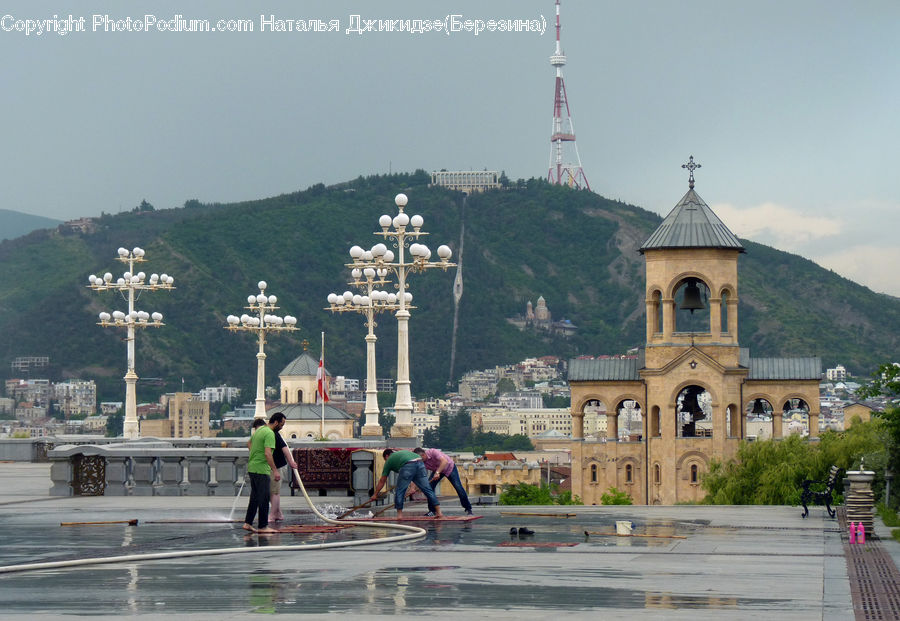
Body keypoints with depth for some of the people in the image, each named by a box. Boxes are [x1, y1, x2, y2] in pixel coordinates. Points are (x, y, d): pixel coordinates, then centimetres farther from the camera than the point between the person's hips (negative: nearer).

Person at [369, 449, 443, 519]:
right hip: (420, 463, 5)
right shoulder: (402, 452, 40)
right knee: (427, 489, 7)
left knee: (399, 491, 10)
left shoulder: (389, 460, 26)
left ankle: (399, 514, 10)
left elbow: (382, 481, 32)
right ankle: (439, 512, 4)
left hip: (407, 467, -5)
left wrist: (375, 495, 40)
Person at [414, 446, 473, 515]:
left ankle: (468, 509, 0)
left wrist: (437, 472, -56)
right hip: (437, 470, 5)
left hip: (449, 467, -5)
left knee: (458, 487, -13)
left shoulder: (433, 452, -36)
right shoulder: (422, 463, -20)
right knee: (430, 486, -12)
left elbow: (444, 461, -48)